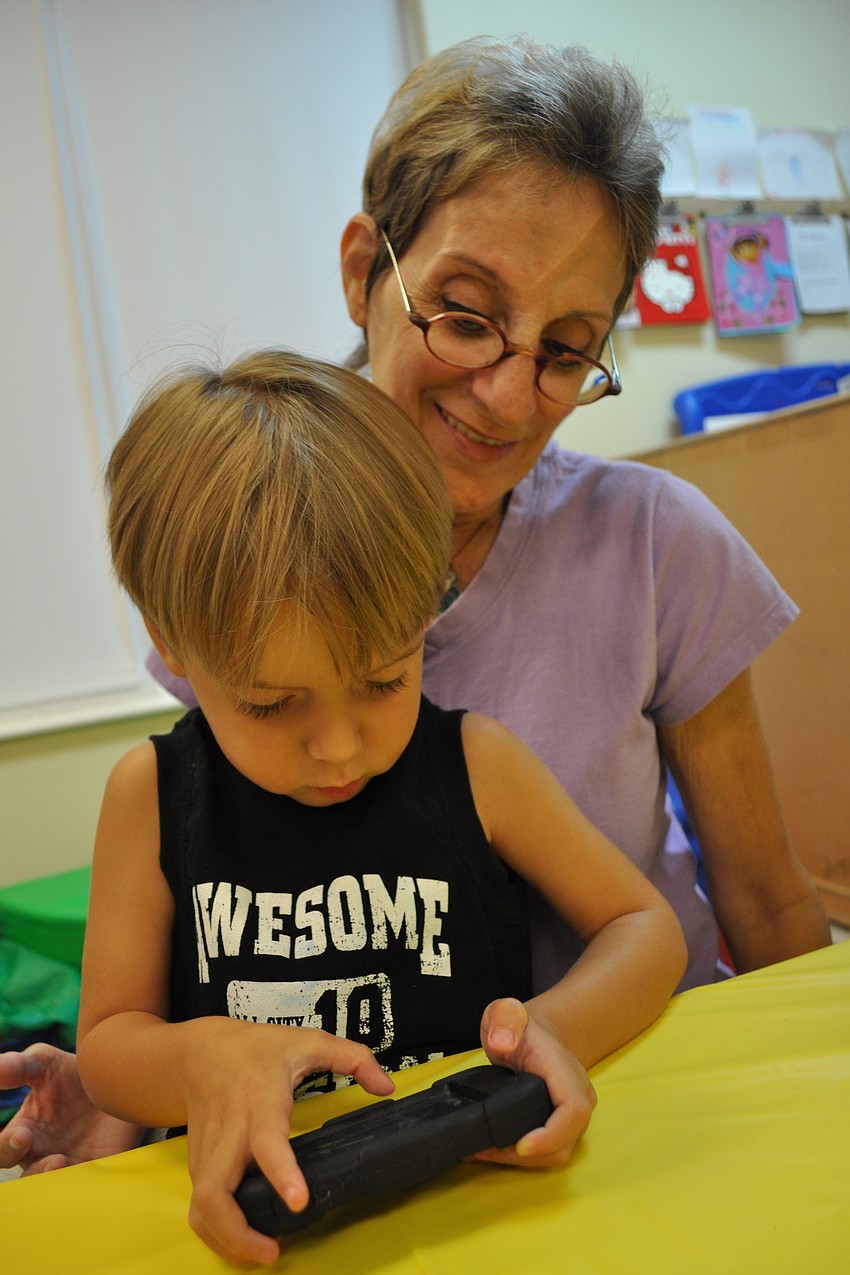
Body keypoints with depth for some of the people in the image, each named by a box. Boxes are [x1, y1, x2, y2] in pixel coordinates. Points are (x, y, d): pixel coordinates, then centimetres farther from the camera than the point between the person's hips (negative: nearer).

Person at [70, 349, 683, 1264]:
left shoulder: (475, 765, -5)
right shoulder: (153, 795, -4)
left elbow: (646, 928, 3)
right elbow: (106, 1045, 1)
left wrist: (559, 1028, -17)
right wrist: (200, 1056, -21)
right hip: (258, 1203, 1)